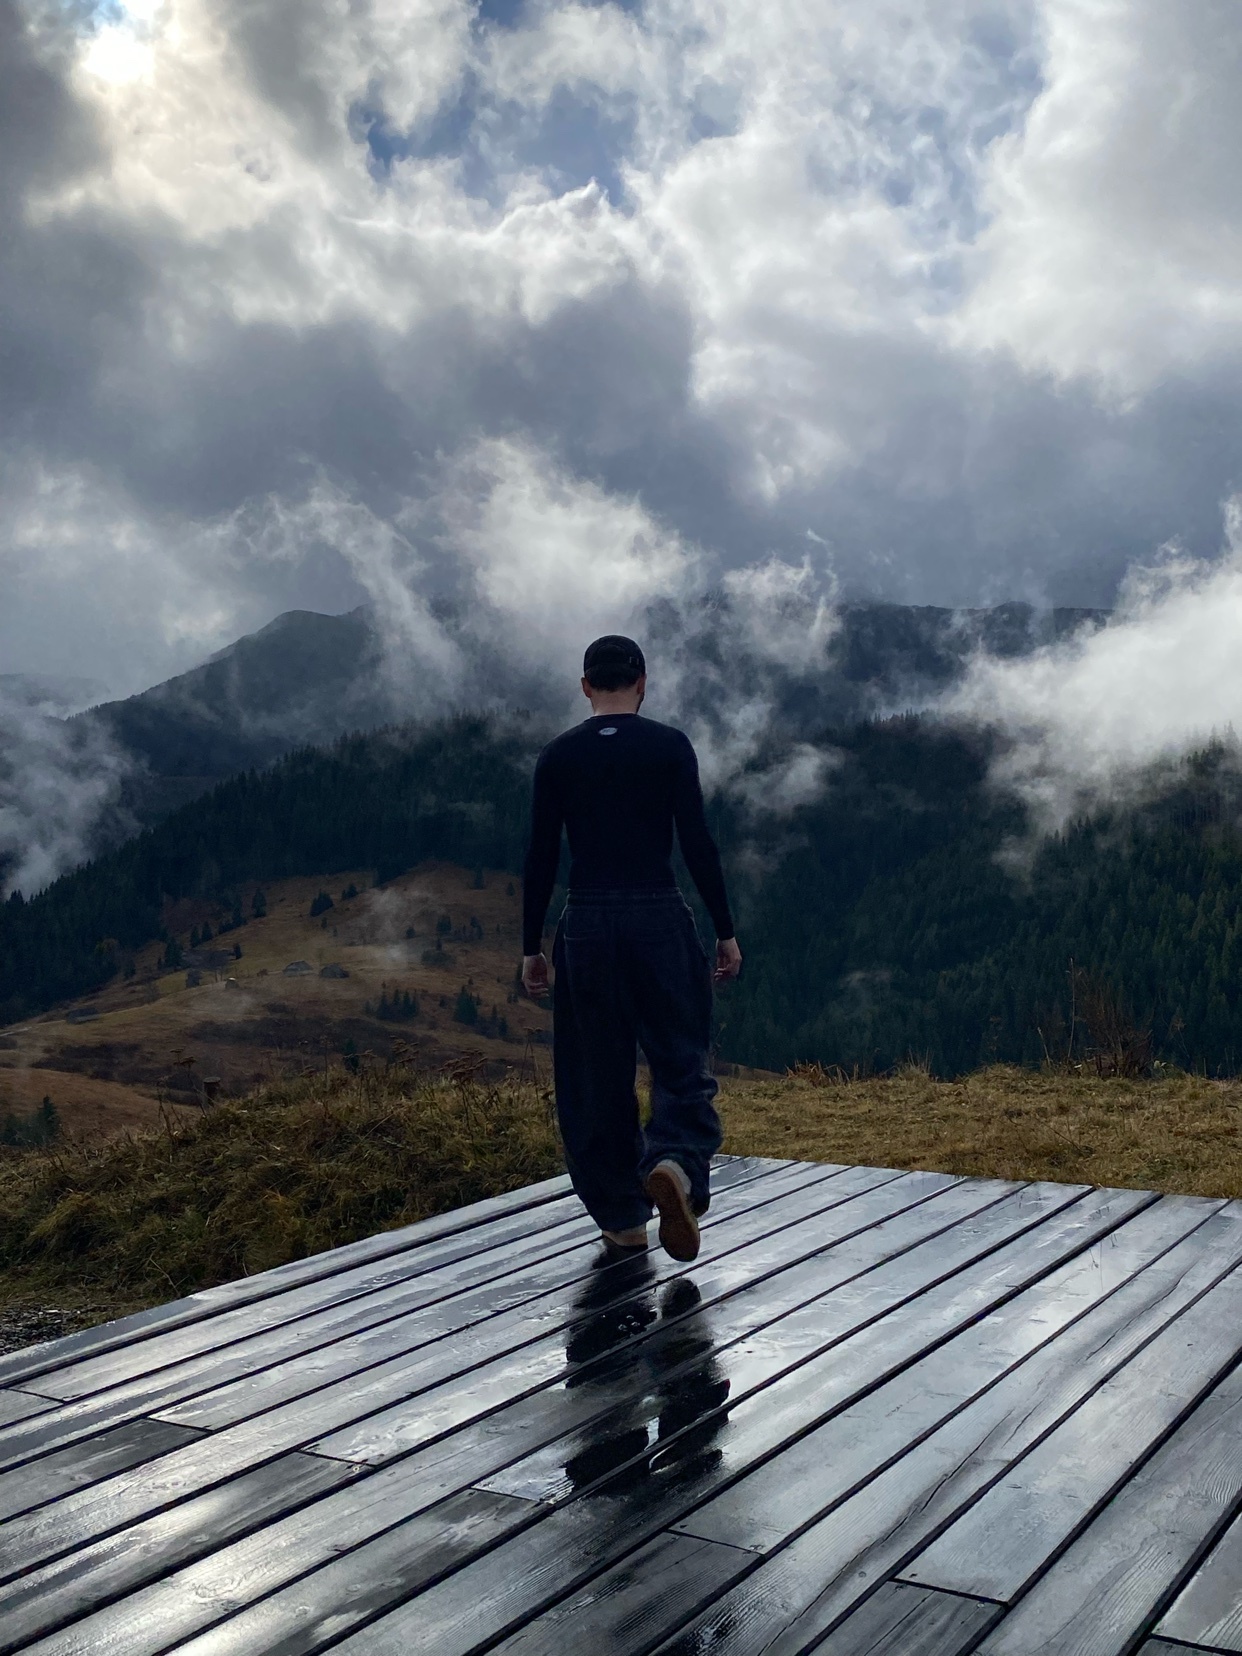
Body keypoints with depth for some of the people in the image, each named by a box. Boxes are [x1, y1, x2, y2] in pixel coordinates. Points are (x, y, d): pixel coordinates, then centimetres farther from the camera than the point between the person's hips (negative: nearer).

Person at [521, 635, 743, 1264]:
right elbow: (697, 843, -5)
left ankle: (623, 1222, 17)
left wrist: (532, 947, 10)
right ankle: (676, 1163, -20)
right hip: (660, 920, -2)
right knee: (681, 1062, 9)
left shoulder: (557, 757, 5)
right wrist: (725, 931, 1)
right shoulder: (669, 746, -1)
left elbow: (541, 858, 4)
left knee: (598, 1079, 11)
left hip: (587, 927, 2)